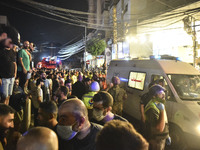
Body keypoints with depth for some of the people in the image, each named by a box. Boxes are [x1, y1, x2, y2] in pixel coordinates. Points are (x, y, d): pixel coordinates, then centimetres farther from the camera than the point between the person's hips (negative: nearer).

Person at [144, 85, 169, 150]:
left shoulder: (159, 104, 4)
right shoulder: (152, 108, -28)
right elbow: (160, 128, -33)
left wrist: (167, 135, 18)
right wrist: (162, 110, -32)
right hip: (156, 140, -9)